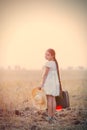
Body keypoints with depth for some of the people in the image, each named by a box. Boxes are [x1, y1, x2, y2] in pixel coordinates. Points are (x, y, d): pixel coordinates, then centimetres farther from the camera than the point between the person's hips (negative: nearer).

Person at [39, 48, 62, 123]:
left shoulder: (48, 63, -13)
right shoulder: (55, 63, 13)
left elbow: (45, 74, -18)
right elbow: (57, 74, 17)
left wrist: (41, 84, -18)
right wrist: (59, 85, 21)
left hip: (49, 82, -8)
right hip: (55, 82, 8)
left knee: (49, 99, -5)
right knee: (53, 99, 9)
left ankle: (49, 116, -4)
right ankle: (53, 116, 12)